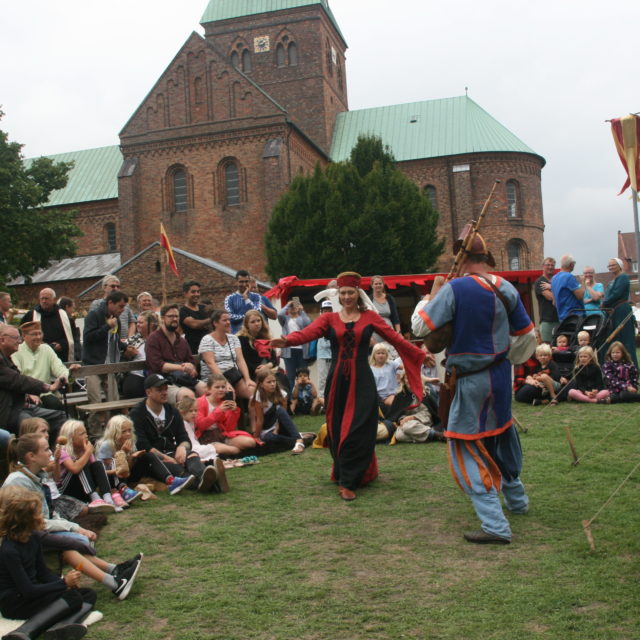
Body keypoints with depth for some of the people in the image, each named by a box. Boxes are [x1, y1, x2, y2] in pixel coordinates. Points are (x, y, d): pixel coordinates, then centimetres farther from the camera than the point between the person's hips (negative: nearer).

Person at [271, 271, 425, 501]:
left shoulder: (370, 317, 6)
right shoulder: (329, 319, 6)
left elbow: (395, 338, -1)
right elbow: (308, 332, -13)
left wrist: (420, 354, -10)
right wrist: (287, 340, -32)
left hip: (362, 381, -1)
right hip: (337, 380, 2)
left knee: (358, 431, -6)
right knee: (337, 430, 7)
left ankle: (348, 482, 1)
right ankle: (345, 474, 28)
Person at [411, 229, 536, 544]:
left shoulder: (455, 289, -19)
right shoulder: (506, 288, 1)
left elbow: (420, 326, -18)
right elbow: (527, 335, 9)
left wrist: (432, 294, -2)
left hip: (472, 380, -7)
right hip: (501, 374, 7)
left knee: (465, 448, 1)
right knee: (501, 434, 26)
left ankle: (495, 525, -3)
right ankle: (516, 499, 46)